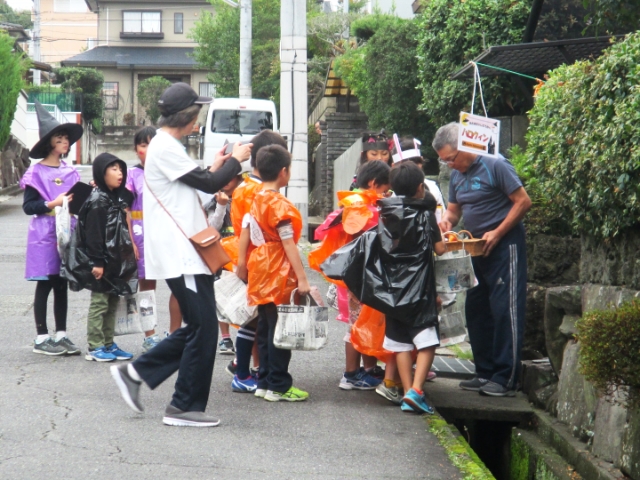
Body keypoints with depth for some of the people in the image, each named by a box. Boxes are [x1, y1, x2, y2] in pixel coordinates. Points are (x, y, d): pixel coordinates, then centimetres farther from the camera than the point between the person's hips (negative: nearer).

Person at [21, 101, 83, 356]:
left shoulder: (70, 172, 9)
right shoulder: (36, 172, -7)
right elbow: (28, 206, -9)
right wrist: (53, 204, -20)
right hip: (44, 235, -5)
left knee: (62, 286, 9)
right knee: (44, 286, 0)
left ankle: (61, 335, 16)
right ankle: (41, 338, 6)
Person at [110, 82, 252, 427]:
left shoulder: (166, 145, 19)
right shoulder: (166, 147, -14)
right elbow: (208, 184, -14)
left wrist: (216, 168, 19)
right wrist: (235, 160, 1)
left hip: (183, 253, 11)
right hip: (180, 254, -11)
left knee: (198, 327, 13)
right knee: (203, 328, -6)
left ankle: (135, 373, 16)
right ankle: (185, 406, 0)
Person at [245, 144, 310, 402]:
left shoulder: (256, 201, 10)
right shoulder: (279, 204, -15)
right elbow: (289, 244, -19)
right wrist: (302, 278, -19)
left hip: (260, 274, 9)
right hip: (279, 277, -9)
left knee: (266, 329, 13)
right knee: (280, 331, -4)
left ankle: (265, 381, 18)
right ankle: (278, 386, 0)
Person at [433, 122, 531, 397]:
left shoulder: (495, 166, -13)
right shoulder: (457, 175, 11)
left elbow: (523, 202, -13)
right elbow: (454, 209, 18)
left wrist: (496, 233, -18)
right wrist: (447, 221, -6)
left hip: (504, 246, -9)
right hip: (477, 249, 9)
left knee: (505, 310, -9)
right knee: (476, 311, 10)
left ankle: (505, 379, -9)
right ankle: (485, 373, 19)